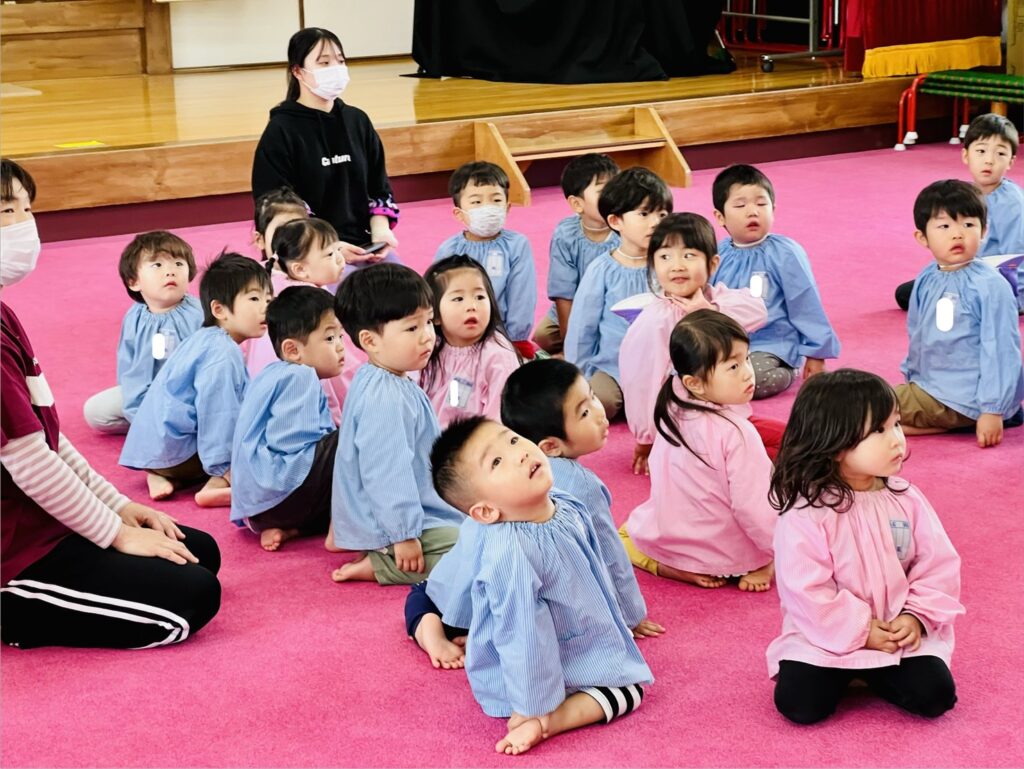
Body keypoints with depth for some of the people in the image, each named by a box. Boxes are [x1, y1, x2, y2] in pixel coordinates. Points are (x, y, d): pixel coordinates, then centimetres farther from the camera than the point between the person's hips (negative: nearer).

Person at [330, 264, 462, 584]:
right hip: (391, 523, -10)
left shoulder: (376, 385, 7)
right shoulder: (385, 398, -26)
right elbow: (386, 473, -27)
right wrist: (404, 535, -24)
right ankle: (382, 566, -9)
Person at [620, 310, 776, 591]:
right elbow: (752, 507, -24)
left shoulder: (671, 412, -8)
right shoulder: (736, 433, -27)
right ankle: (761, 566, 1)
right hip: (728, 555, -3)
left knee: (628, 531, 30)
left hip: (664, 540, 3)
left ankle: (673, 567, 7)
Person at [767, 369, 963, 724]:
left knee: (935, 695, -16)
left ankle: (872, 673, 11)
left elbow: (938, 565, 2)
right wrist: (861, 631, -17)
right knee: (799, 703, -20)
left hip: (900, 632, 3)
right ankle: (842, 675, 11)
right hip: (827, 637, -3)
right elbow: (807, 593, -18)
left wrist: (917, 616, -11)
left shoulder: (906, 500, -2)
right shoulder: (804, 516, -17)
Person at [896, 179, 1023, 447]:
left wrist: (993, 412, -21)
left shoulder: (991, 286, -18)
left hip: (962, 398, -9)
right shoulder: (926, 282, 3)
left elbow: (1000, 351, -18)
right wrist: (911, 376, 22)